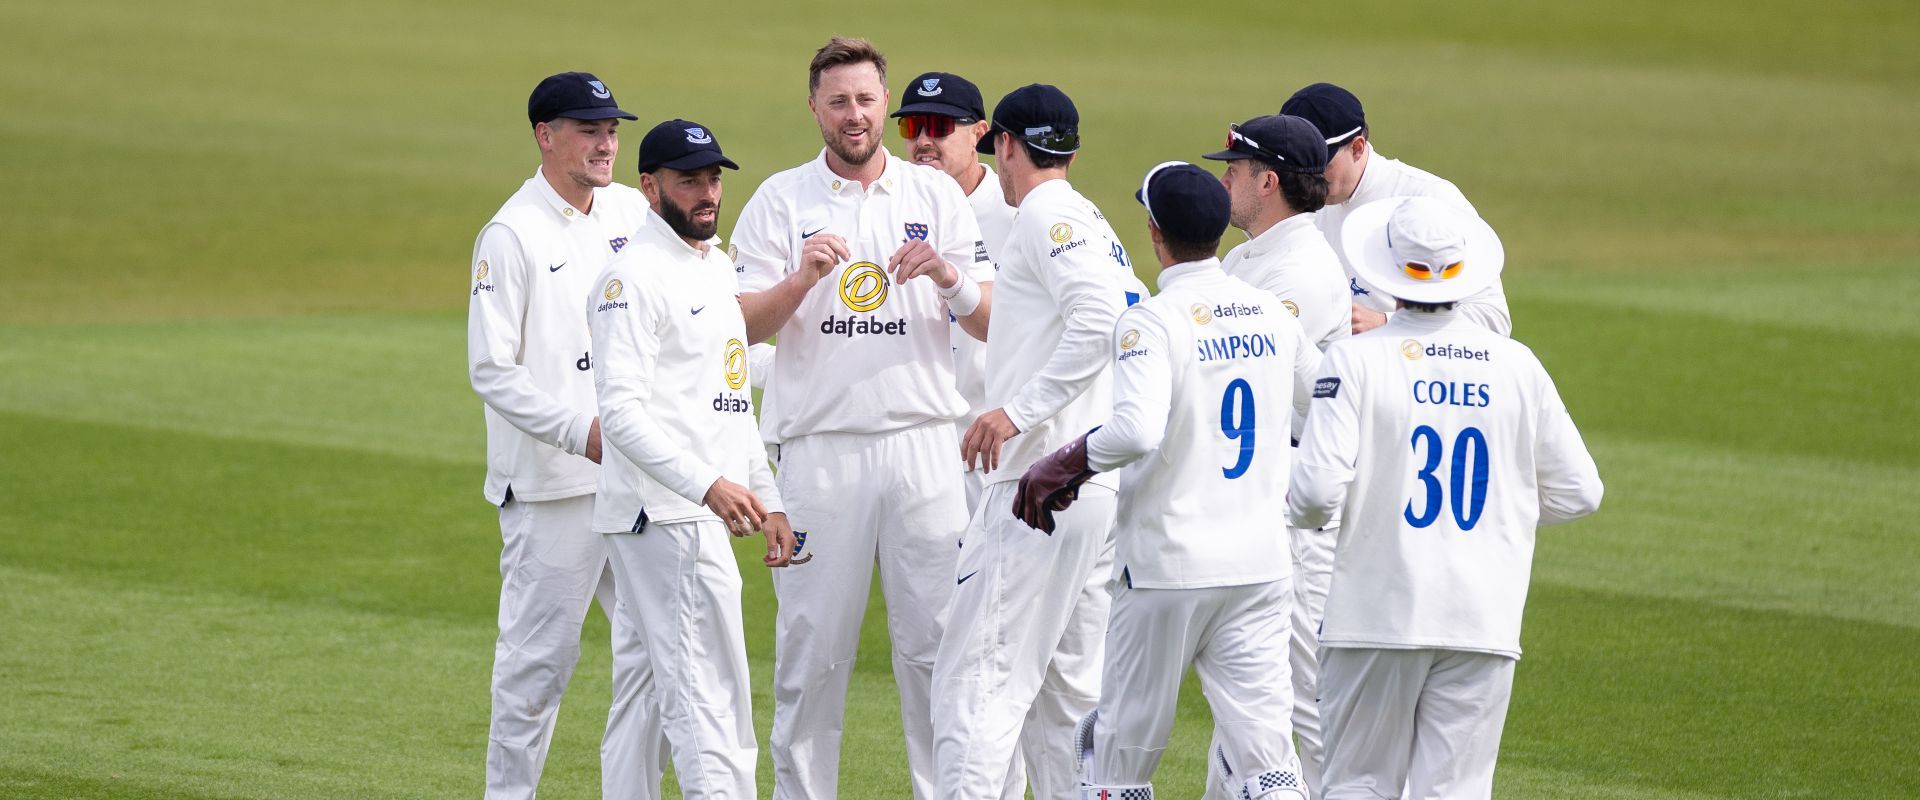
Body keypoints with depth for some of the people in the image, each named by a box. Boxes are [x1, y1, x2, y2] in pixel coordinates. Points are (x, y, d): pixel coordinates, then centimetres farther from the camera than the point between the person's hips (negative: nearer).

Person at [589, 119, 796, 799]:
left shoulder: (716, 268, 18)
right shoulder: (634, 277, -12)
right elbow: (622, 410, -22)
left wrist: (768, 497, 21)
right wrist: (709, 484, -32)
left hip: (704, 514, 10)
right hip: (666, 516, -10)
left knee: (673, 688, 13)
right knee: (713, 700, -13)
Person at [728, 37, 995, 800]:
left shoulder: (937, 195, 10)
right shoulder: (781, 200, 6)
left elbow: (994, 324, 5)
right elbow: (744, 328, -1)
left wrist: (948, 277, -15)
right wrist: (803, 278, -18)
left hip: (922, 444, 1)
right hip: (820, 449, -1)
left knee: (937, 642, -1)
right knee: (812, 645, 0)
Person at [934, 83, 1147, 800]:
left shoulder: (1047, 216, -7)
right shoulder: (1093, 223, 22)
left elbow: (1099, 318, -23)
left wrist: (1018, 410, -24)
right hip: (1101, 485, 10)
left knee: (977, 677, -12)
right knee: (1066, 684, 14)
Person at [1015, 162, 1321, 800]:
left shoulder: (1151, 322, -12)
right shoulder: (1272, 313, 8)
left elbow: (1137, 430, -27)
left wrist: (1064, 466, -13)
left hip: (1167, 564, -5)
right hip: (1262, 565, 5)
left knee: (1120, 746, 8)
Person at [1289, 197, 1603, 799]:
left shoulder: (1357, 358, -6)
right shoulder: (1516, 366, 3)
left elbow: (1319, 489, -14)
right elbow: (1578, 493, 8)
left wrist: (1298, 506, 9)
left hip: (1376, 611, -2)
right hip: (1483, 621, 2)